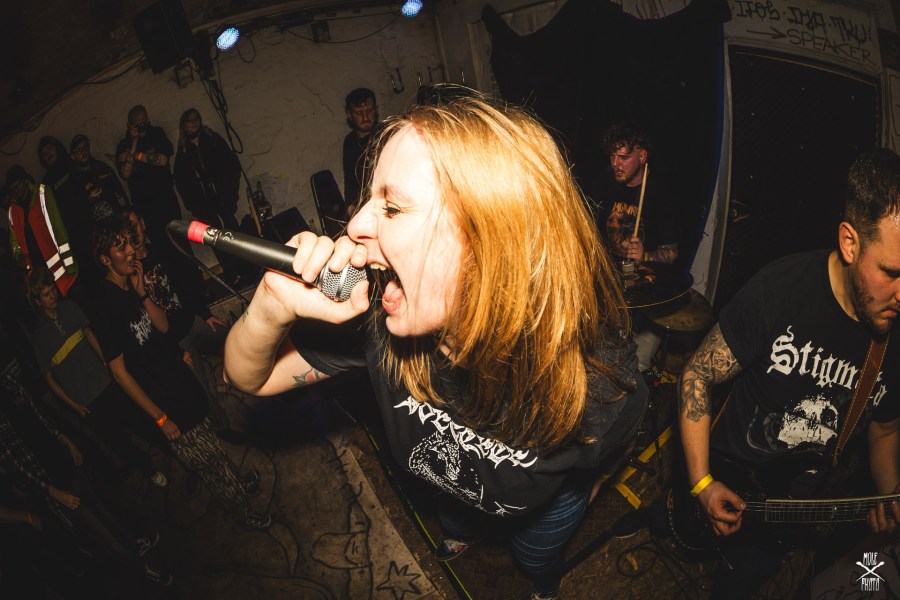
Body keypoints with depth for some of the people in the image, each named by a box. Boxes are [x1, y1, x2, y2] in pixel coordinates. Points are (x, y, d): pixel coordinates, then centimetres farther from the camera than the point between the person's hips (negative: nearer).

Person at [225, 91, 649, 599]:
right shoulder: (373, 319, -36)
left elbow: (599, 461, -19)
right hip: (457, 481, 3)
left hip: (544, 500, -2)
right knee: (459, 517, 36)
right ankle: (466, 533, 74)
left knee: (537, 556, 31)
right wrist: (274, 307, -45)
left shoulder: (598, 384, -43)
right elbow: (249, 376, -23)